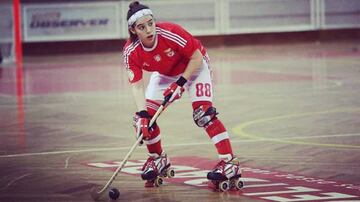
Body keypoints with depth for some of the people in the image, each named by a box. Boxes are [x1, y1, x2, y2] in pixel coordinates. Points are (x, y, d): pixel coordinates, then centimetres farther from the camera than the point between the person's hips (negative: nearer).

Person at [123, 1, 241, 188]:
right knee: (144, 118, -4)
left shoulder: (171, 33, -35)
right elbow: (137, 86, -23)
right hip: (164, 74, 5)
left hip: (194, 67, -5)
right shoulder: (131, 52, -23)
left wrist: (180, 83, -28)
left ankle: (229, 162, -24)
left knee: (203, 112, -23)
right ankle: (158, 159, 21)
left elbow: (197, 57, -23)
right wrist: (142, 115, -35)